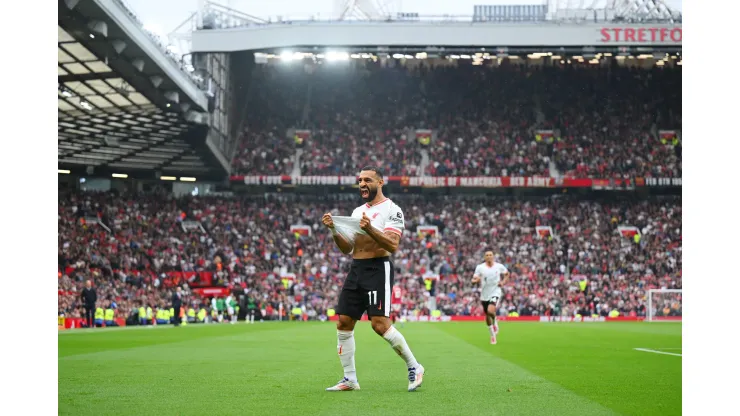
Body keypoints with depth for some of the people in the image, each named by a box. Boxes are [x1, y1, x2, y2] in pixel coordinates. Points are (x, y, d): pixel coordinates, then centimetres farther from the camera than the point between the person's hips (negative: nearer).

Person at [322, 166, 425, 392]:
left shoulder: (391, 210, -5)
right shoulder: (357, 211, 18)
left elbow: (393, 245, -17)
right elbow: (347, 248, 16)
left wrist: (370, 229, -30)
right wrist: (334, 230, 0)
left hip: (378, 269, -8)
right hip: (356, 270, 8)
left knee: (380, 325, -15)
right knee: (343, 324, 3)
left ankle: (414, 367, 1)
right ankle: (350, 379, 11)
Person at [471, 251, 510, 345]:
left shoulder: (499, 266, -3)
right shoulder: (480, 267, -4)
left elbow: (507, 274, 16)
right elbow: (473, 280, -5)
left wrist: (503, 282, -3)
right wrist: (476, 280, -29)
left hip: (495, 292, -2)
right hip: (484, 294, 2)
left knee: (491, 311, -27)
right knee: (487, 316, 11)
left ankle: (495, 323, 7)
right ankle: (493, 335, 30)